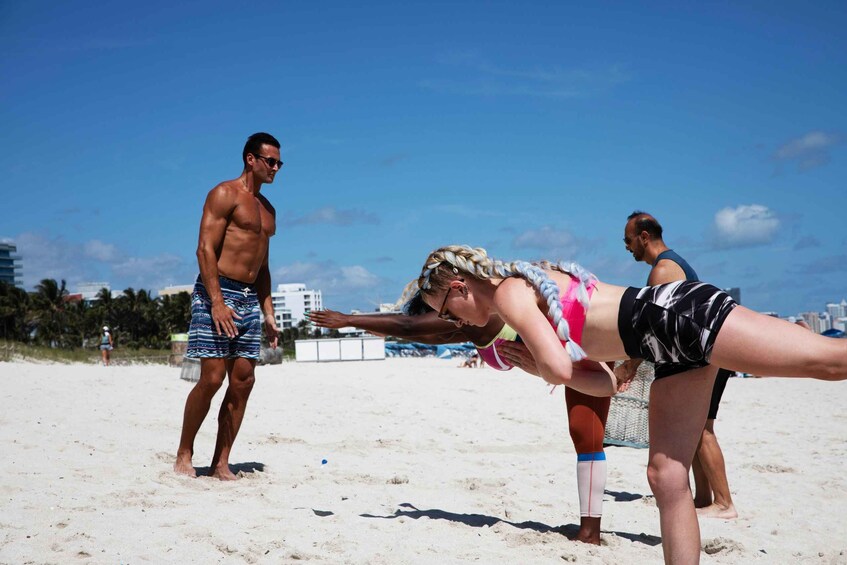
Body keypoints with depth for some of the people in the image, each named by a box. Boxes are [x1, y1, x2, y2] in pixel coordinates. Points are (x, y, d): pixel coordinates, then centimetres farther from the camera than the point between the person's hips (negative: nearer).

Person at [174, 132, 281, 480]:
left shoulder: (267, 209, 21)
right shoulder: (224, 194, -3)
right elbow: (205, 249, -12)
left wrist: (268, 314, 16)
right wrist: (217, 302, -21)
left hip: (250, 299, 8)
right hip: (217, 293, -7)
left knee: (243, 382, 1)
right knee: (212, 377, -10)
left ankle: (221, 464, 6)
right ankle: (184, 455, 5)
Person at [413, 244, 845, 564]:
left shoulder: (508, 292, -7)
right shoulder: (533, 293, 22)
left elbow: (558, 370, -21)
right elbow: (606, 383, 21)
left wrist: (541, 369, 3)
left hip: (681, 315, -9)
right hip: (675, 352, 9)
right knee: (666, 476, 5)